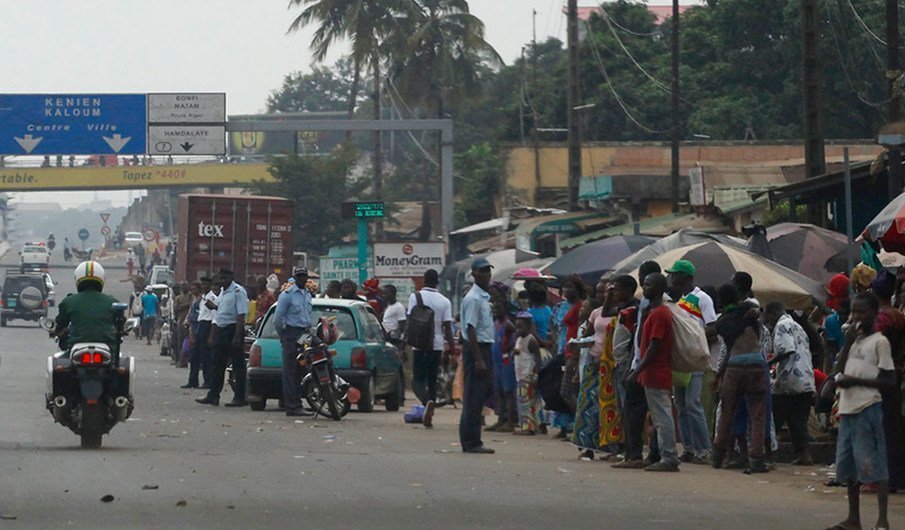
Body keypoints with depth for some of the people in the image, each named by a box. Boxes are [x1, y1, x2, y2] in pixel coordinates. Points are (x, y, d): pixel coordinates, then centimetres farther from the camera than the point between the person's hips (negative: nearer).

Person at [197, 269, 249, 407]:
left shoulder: (238, 292, -14)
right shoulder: (223, 291, 14)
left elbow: (241, 315, -18)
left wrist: (237, 336, -24)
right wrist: (214, 306, 7)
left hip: (233, 329, -10)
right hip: (222, 330, 10)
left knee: (238, 365, -4)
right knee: (218, 364, 12)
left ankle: (240, 398, -1)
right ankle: (213, 396, 19)